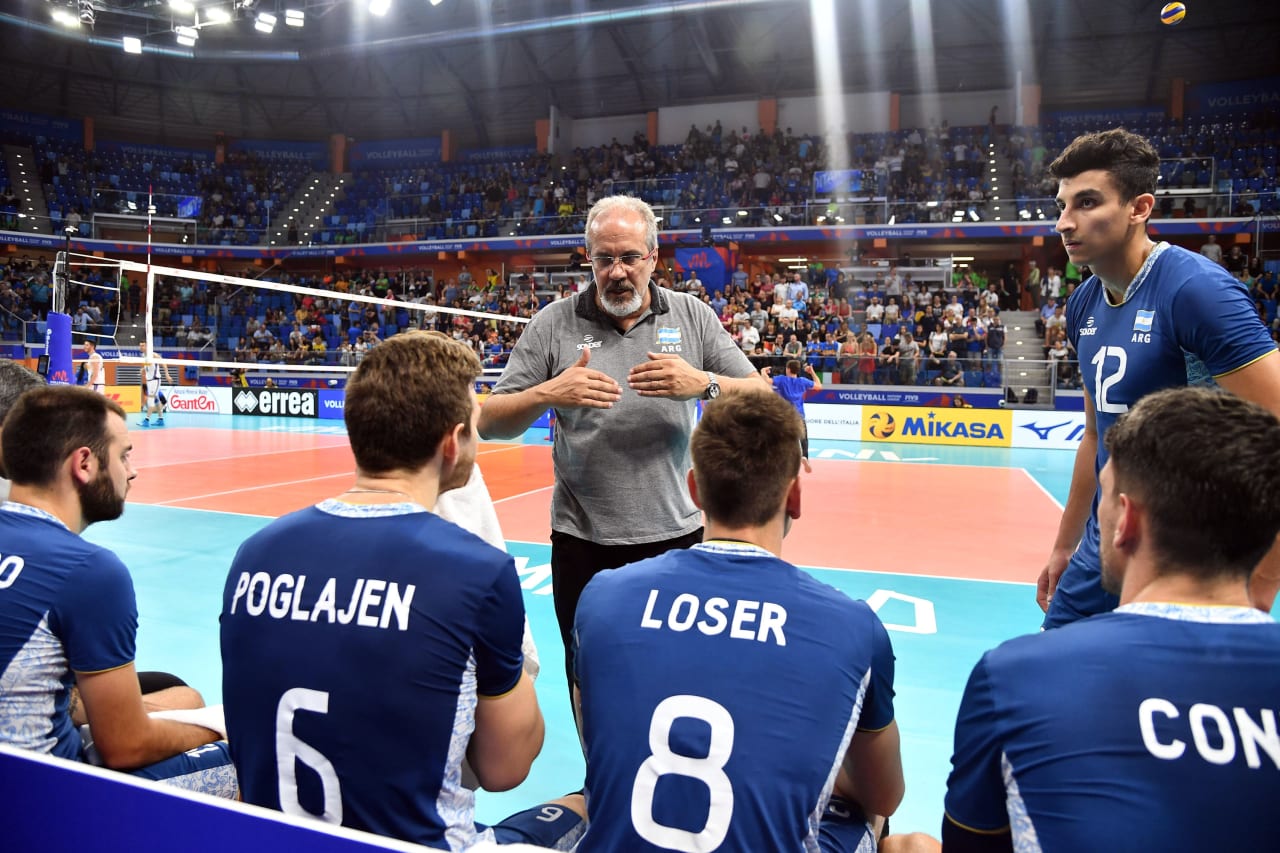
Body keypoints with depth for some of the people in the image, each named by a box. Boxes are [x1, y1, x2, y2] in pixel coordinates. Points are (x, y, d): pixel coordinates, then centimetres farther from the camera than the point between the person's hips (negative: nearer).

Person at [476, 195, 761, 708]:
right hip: (582, 541, 0)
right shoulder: (554, 325, -2)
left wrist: (705, 384, -20)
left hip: (675, 535, 1)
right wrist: (546, 394, -21)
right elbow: (490, 423, -2)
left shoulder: (694, 317, 1)